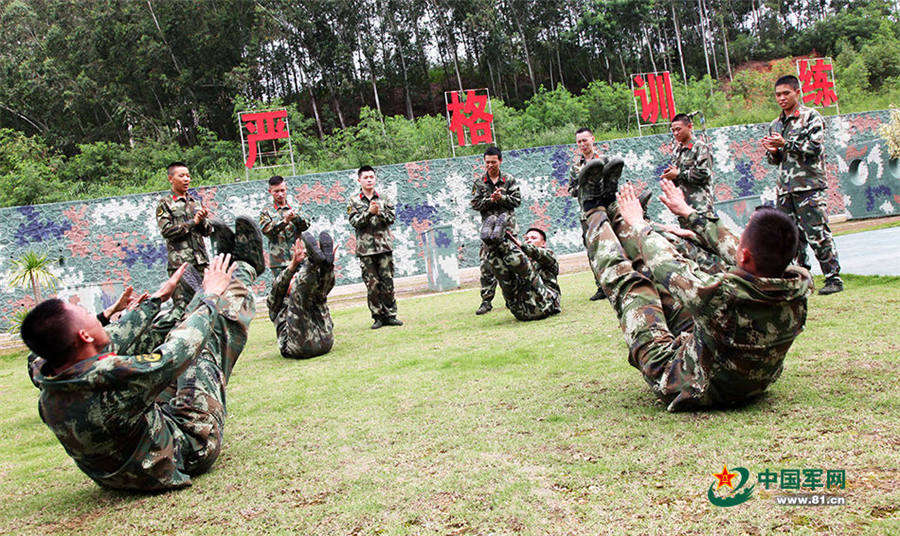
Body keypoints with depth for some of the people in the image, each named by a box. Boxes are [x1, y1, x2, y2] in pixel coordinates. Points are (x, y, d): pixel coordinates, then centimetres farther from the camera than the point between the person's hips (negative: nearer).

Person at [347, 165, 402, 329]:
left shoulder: (384, 199, 11)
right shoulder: (354, 201, 6)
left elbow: (391, 219, 4)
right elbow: (354, 222, -4)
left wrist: (379, 213, -13)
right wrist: (369, 212, -16)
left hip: (384, 247, 1)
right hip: (365, 248, -1)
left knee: (388, 283, 2)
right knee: (372, 285, -1)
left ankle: (390, 315, 11)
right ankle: (378, 317, 8)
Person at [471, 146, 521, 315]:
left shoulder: (509, 180, 9)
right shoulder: (479, 183, 9)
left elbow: (517, 200, 3)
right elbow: (475, 204, 2)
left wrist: (502, 197, -12)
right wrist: (491, 199, -12)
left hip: (508, 226, 0)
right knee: (486, 264, -7)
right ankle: (486, 301, -2)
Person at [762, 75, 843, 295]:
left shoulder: (811, 117, 1)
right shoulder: (775, 125, 19)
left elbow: (815, 147, -12)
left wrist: (785, 143, -16)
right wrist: (772, 151, 0)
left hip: (809, 187, -6)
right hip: (785, 190, 6)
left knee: (817, 234, -8)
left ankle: (833, 278, 1)